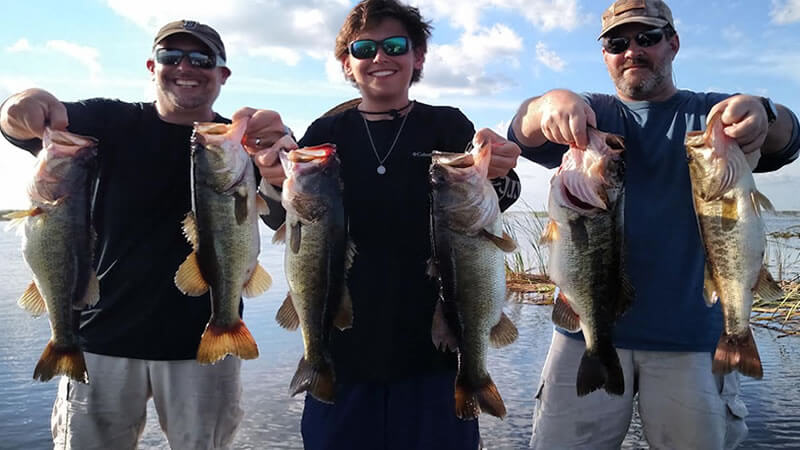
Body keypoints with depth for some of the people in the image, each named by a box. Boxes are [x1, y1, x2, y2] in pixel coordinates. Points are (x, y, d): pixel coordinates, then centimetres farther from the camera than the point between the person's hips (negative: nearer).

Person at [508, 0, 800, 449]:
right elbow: (525, 136, -11)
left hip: (691, 334, 0)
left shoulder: (713, 114, 9)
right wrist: (548, 106, -34)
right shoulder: (587, 115, 9)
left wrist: (763, 116, -35)